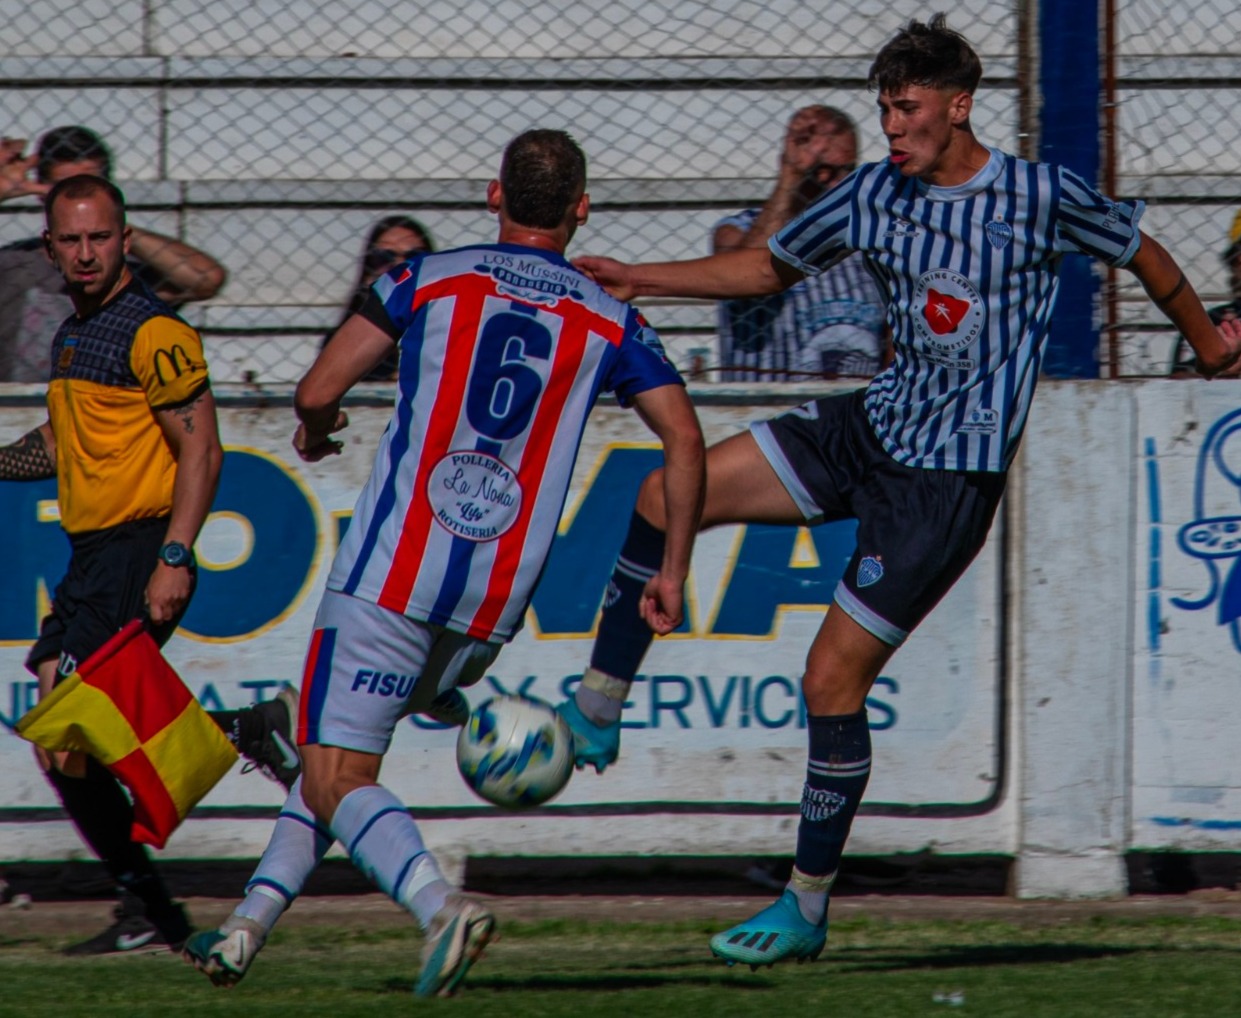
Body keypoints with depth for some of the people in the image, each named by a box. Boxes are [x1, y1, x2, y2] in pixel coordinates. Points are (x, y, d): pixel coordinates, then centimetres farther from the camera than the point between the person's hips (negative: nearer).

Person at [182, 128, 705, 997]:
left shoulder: (431, 280, 4)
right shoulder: (610, 322, 10)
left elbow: (319, 391, 2)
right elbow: (685, 441, 1)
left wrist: (314, 431, 25)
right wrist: (674, 574, 10)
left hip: (396, 567, -4)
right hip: (496, 600, 4)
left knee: (338, 779, -6)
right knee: (340, 751, 22)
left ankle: (441, 906, -31)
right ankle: (249, 926, 17)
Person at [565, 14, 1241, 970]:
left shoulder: (1041, 197, -12)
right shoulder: (875, 192, 3)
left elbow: (1141, 251, 6)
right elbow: (772, 265, 18)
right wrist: (642, 279, 8)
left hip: (953, 474, -6)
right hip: (872, 425, 6)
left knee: (833, 677, -9)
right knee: (666, 496, -8)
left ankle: (807, 908, 3)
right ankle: (598, 716, 5)